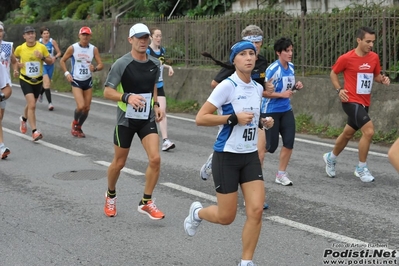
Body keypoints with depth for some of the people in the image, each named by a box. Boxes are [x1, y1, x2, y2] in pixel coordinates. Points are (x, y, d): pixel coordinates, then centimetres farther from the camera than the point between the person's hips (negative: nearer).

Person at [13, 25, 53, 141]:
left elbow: (51, 61, -2)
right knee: (32, 105, -18)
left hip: (38, 80, 3)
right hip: (25, 80, -3)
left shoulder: (42, 47, -8)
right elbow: (14, 58, 13)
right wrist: (17, 65, -6)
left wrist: (42, 57, -20)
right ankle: (34, 131, -14)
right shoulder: (20, 48, -8)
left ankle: (24, 119, 52)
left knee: (31, 104, 20)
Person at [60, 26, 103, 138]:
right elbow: (62, 61, 3)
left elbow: (101, 64, -1)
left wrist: (95, 68, -22)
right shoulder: (73, 48, -7)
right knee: (81, 106, -17)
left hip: (88, 81, 3)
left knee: (87, 108, 5)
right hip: (76, 81, -3)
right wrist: (66, 73, -10)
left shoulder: (94, 49, -1)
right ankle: (75, 123, 13)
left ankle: (79, 127, 28)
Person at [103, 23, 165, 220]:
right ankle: (111, 195, 38)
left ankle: (146, 202, 3)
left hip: (147, 119, 3)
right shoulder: (121, 64, -14)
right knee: (119, 162, 10)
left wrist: (156, 105, 7)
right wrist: (127, 97, -31)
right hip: (126, 119, -3)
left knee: (155, 159, -13)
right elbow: (107, 92, -14)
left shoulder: (155, 64, 2)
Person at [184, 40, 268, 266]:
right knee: (226, 217, 3)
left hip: (251, 156, 5)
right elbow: (200, 118, -18)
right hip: (227, 156, -5)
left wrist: (262, 121, 10)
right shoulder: (227, 86, -14)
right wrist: (234, 118, -23)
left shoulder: (258, 88, 7)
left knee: (256, 210, -8)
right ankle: (197, 212, 36)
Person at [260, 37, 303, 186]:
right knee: (271, 146, -2)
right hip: (270, 111, -6)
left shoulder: (291, 67, 3)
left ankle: (281, 174, 12)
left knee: (289, 143, -2)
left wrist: (296, 86, -2)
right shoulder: (273, 69, -19)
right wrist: (282, 94, -25)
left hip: (286, 110, 7)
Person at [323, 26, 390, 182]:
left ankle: (331, 157, 44)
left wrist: (383, 79, -6)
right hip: (351, 101, -6)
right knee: (369, 130, -20)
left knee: (348, 133, 20)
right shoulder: (346, 58, -12)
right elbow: (333, 73, 3)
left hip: (364, 103, 6)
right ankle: (361, 168, -5)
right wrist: (339, 90, -9)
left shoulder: (374, 57, 1)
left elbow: (376, 75, 16)